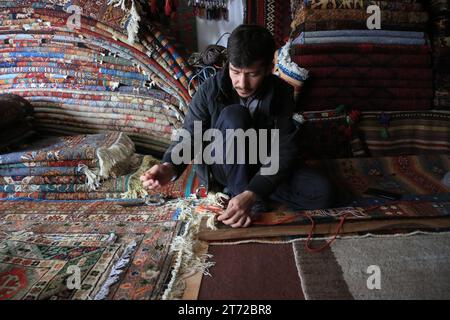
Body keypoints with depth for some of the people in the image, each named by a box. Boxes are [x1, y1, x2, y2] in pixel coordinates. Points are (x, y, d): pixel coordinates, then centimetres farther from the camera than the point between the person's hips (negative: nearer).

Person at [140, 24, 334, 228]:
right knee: (233, 115, -33)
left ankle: (247, 195, -11)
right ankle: (246, 198, -24)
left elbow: (284, 151, -20)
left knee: (321, 192, -20)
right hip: (221, 167, -1)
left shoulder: (281, 94, -15)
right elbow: (189, 136, -15)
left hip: (264, 167, 2)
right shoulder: (210, 90, -17)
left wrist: (251, 193, -36)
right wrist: (170, 167, -39)